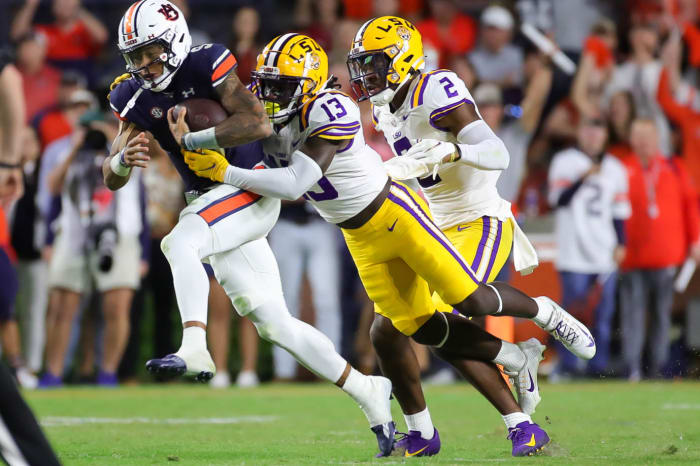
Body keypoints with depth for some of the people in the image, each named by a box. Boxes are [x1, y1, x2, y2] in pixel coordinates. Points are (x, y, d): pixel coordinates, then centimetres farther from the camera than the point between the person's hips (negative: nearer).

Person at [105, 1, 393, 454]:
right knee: (276, 325, 6)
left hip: (251, 190, -7)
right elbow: (112, 179, 1)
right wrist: (124, 159, -22)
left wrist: (190, 139, -23)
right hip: (209, 205, 7)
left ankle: (195, 350, -38)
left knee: (178, 243, -31)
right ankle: (367, 391, 16)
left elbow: (259, 123, -26)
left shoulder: (208, 67, -14)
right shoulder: (137, 99, 4)